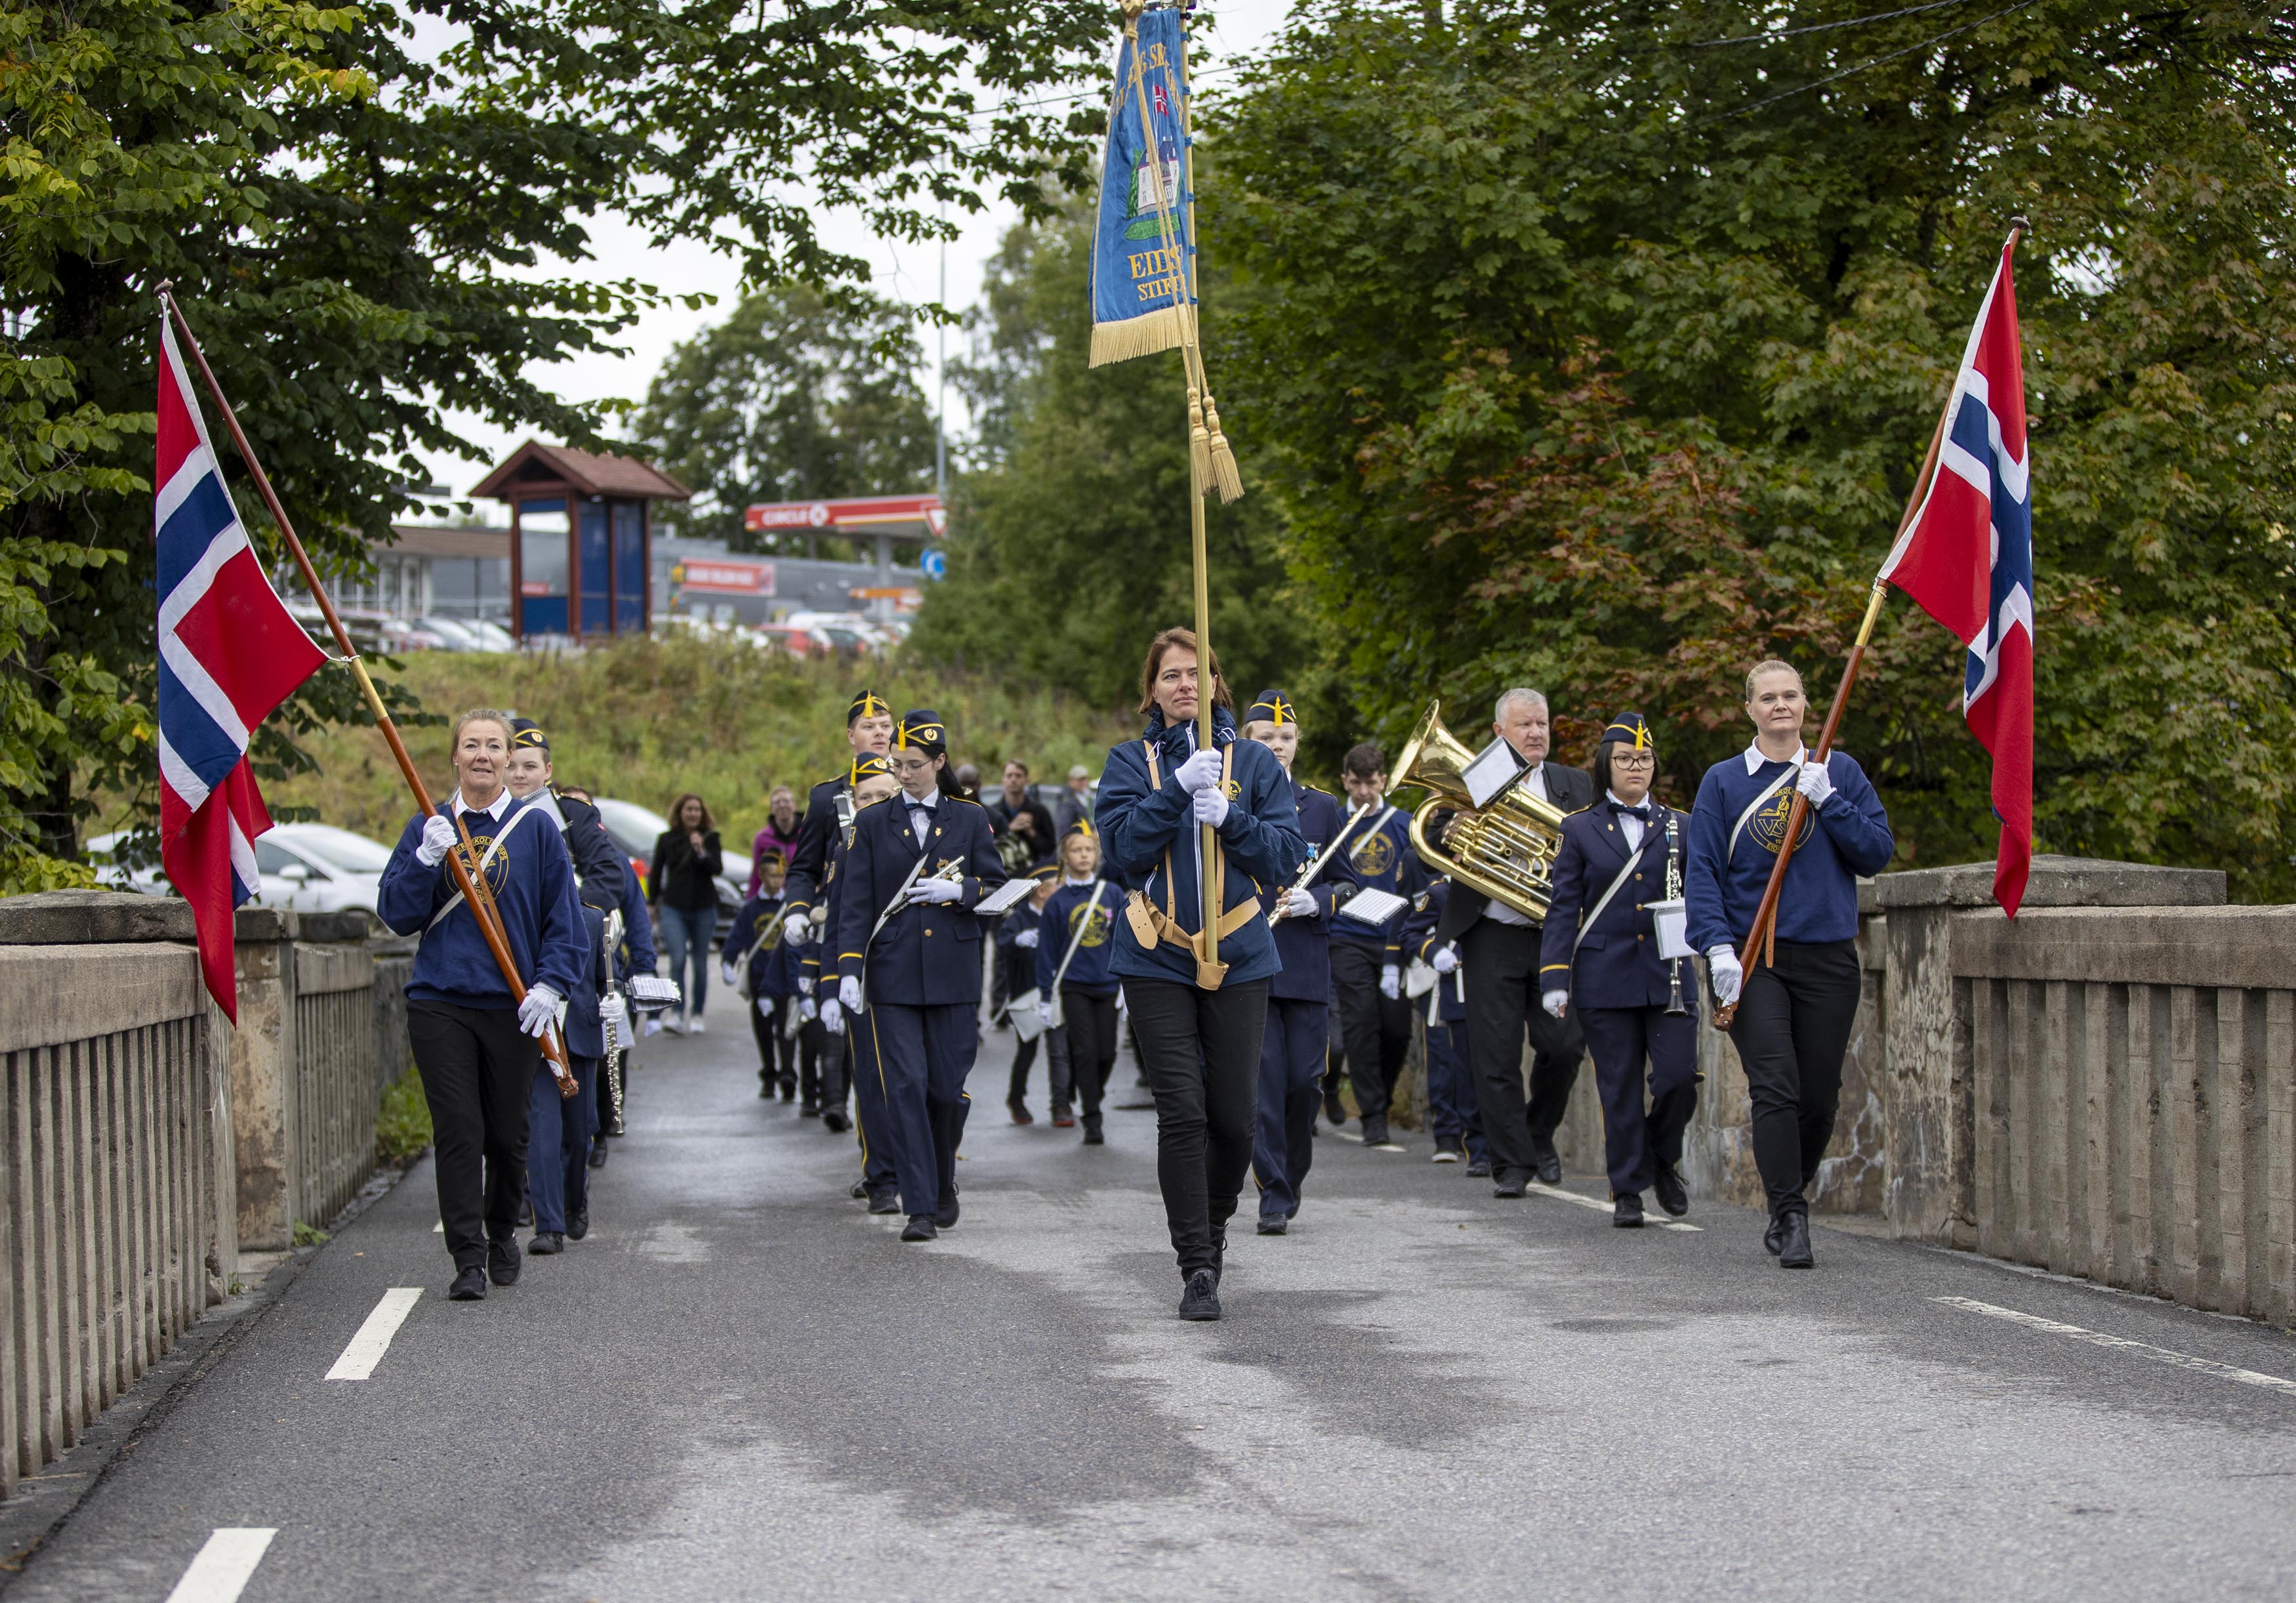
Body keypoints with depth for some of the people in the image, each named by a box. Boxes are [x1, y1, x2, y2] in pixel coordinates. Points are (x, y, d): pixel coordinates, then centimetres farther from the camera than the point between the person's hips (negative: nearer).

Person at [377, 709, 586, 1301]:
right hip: (440, 1003, 0)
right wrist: (426, 860, -13)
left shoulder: (535, 828, 3)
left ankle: (502, 1233, 31)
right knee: (457, 1133, -5)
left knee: (507, 1134, 8)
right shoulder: (428, 828, 7)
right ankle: (468, 1259, -1)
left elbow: (563, 917, 5)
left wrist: (550, 985, -6)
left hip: (512, 1008, 0)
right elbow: (396, 915, 1)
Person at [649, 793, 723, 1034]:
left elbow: (718, 869, -10)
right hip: (673, 909, 0)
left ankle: (697, 1015, 16)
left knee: (701, 964, 6)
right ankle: (679, 1015, -19)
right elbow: (656, 873, 12)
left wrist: (701, 852, -25)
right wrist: (652, 903, 11)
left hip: (704, 909, 0)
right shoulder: (667, 840, 5)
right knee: (678, 960, -15)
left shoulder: (710, 838, 3)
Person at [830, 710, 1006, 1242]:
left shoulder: (970, 819, 7)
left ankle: (943, 1181, 28)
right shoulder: (872, 825, 7)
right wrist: (849, 969, -8)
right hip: (893, 979, -1)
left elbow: (998, 889, 8)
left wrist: (958, 891, -12)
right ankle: (920, 1208, -7)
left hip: (954, 974, 1)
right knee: (906, 1087, -9)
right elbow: (855, 904, 2)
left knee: (948, 1088, 3)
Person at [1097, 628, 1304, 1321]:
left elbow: (1286, 854, -1)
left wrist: (1228, 817, -17)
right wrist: (1179, 788, -18)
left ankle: (1212, 1221, 32)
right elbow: (1123, 847, -8)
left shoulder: (1254, 762, 6)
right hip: (1157, 960, -1)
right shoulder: (1130, 763, 5)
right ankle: (1197, 1268, -3)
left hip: (1238, 959, 1)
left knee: (1235, 1118, 3)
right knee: (1182, 1113, -9)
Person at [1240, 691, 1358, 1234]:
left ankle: (1292, 1176, 24)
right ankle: (1274, 1195, -4)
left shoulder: (1322, 807, 11)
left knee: (1305, 1080, 1)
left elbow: (1347, 882, 12)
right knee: (1262, 1079, -7)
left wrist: (1316, 901, -9)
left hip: (1307, 965, 2)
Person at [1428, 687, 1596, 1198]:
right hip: (1492, 939, -1)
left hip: (1554, 935, 1)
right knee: (1497, 1057, -2)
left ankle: (1540, 1133, 22)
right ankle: (1511, 1164, 8)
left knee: (1564, 1045, -4)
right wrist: (1454, 828, -17)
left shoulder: (1575, 786, 13)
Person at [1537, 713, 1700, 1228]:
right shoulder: (1580, 829, 7)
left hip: (1668, 973, 1)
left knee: (1679, 1077, -9)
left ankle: (1663, 1158, 18)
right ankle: (1628, 1191, 11)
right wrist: (1554, 977, -4)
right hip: (1606, 977, -1)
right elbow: (1563, 909, 4)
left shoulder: (1680, 827, 11)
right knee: (1619, 1088, 1)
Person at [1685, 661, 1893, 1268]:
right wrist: (1717, 945, -12)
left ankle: (1785, 1209, 26)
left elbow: (1878, 853, 1)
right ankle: (1791, 1219, -11)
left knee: (1819, 1097, 7)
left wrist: (1828, 799, -10)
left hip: (1827, 956, 2)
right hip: (1751, 958, -2)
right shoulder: (1723, 781, 5)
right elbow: (1702, 871, 1)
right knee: (1775, 1089, -14)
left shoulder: (1839, 771, 9)